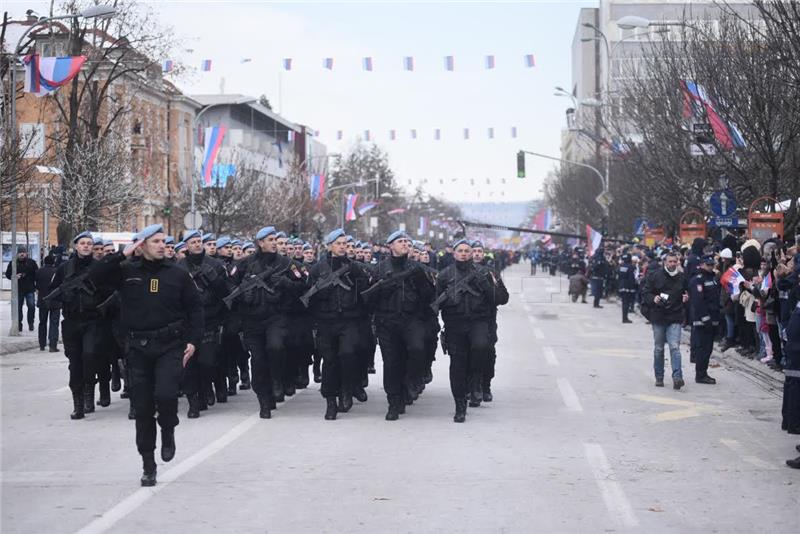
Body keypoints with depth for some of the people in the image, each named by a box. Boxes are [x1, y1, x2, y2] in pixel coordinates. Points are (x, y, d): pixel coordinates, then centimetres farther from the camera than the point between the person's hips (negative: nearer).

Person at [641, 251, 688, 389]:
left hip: (675, 319, 0)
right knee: (658, 349, 9)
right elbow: (645, 293, 2)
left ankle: (677, 377, -17)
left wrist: (686, 298, -4)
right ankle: (659, 377, 21)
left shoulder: (682, 278, 6)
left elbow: (687, 294, 18)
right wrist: (653, 298, -17)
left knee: (675, 347, -13)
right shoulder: (654, 276, 1)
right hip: (658, 317, 1)